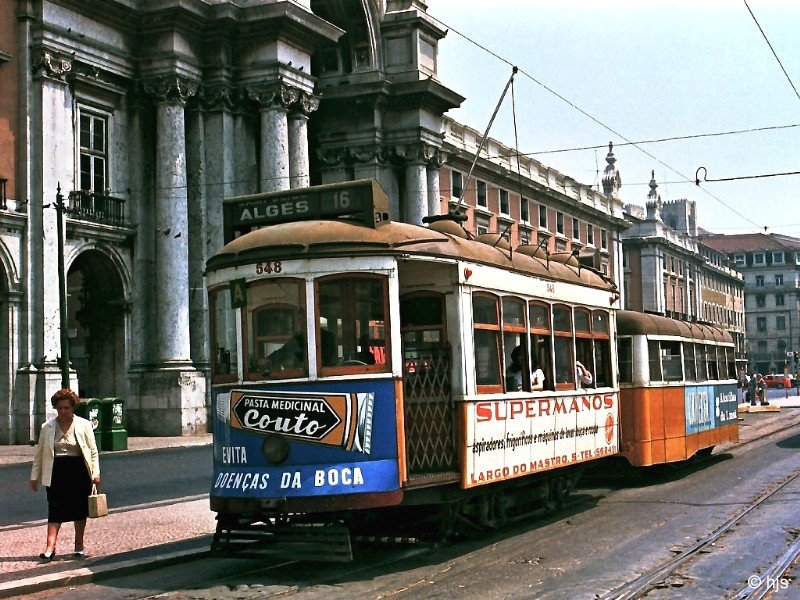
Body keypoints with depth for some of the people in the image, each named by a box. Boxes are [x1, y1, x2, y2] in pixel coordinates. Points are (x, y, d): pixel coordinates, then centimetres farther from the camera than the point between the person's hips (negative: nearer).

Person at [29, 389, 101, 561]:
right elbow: (39, 453, 11)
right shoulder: (47, 427, 4)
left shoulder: (84, 425, 1)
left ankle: (79, 546, 20)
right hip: (57, 472, 0)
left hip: (79, 471, 0)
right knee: (55, 509, -6)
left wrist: (96, 473, -2)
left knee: (80, 509, 7)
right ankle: (50, 547, -11)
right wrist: (34, 476, 10)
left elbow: (93, 451, 4)